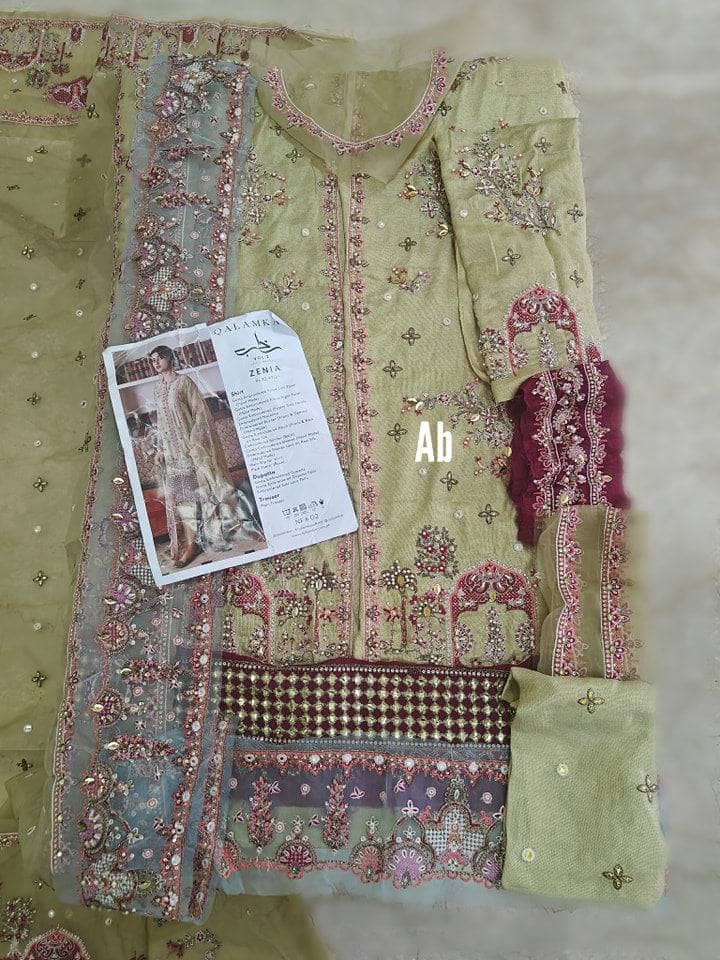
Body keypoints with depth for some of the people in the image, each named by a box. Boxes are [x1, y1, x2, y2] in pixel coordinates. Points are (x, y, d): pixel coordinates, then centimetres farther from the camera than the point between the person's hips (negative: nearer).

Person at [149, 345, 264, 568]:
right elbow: (161, 421, 18)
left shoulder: (184, 381, -4)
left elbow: (200, 411, -9)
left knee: (201, 486, -2)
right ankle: (192, 541, 7)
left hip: (193, 446, -6)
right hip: (173, 451, 6)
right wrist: (160, 448, 12)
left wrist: (194, 440, -16)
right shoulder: (158, 388, 13)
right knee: (179, 493, 3)